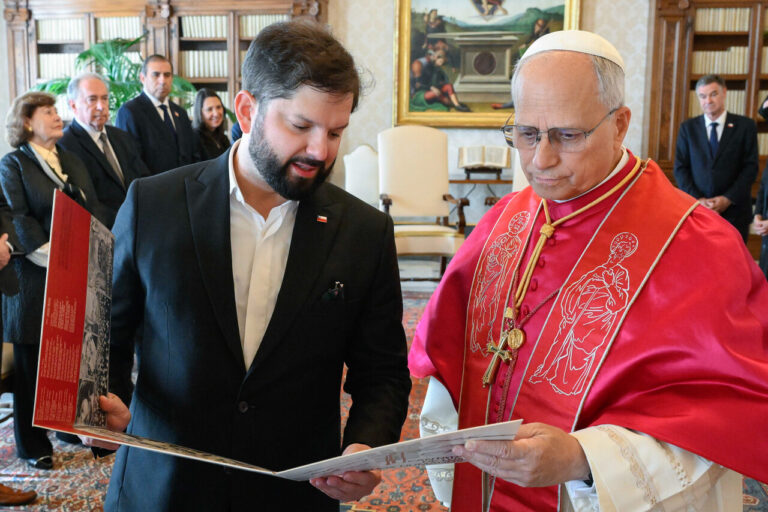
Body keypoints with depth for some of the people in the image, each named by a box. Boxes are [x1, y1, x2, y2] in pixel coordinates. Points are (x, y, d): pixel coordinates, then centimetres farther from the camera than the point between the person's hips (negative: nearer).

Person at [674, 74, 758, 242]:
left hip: (734, 210, -1)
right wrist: (697, 199, -8)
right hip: (696, 208, 1)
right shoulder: (688, 127, 8)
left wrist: (728, 199, -10)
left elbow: (751, 167, 0)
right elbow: (680, 168, 4)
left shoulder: (745, 126, 4)